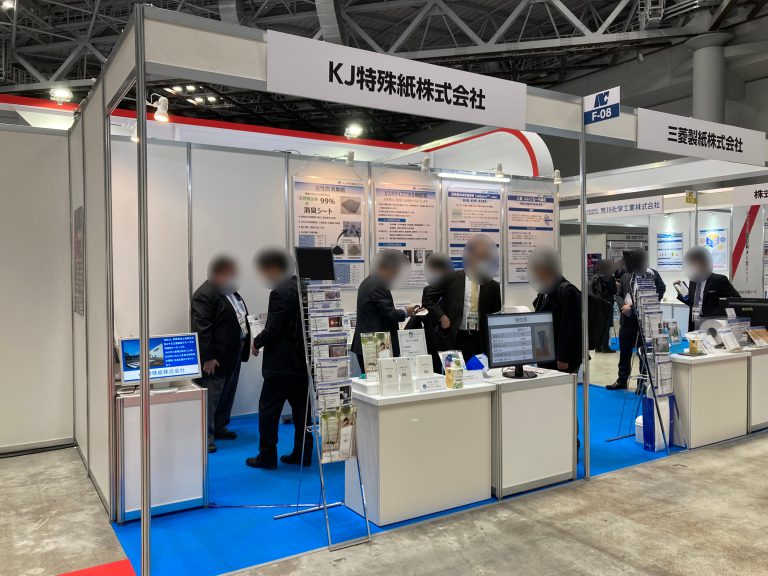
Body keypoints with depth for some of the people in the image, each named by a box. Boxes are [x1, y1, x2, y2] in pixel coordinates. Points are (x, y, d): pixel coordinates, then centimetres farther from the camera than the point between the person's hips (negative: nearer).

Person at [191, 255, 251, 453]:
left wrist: (248, 333, 13)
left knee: (228, 393, 18)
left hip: (233, 354, 10)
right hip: (216, 356, -10)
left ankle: (220, 427, 31)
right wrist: (207, 358, -24)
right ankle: (206, 435, 6)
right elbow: (201, 329, -23)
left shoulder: (230, 291, 12)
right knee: (211, 395, -3)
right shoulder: (205, 295, -20)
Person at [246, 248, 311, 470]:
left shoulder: (280, 292, -17)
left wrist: (256, 342, -3)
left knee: (268, 409, 3)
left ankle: (267, 456, 11)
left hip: (281, 363, -9)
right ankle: (303, 454, 19)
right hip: (302, 361, 9)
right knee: (301, 408, 12)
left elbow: (273, 329, -21)